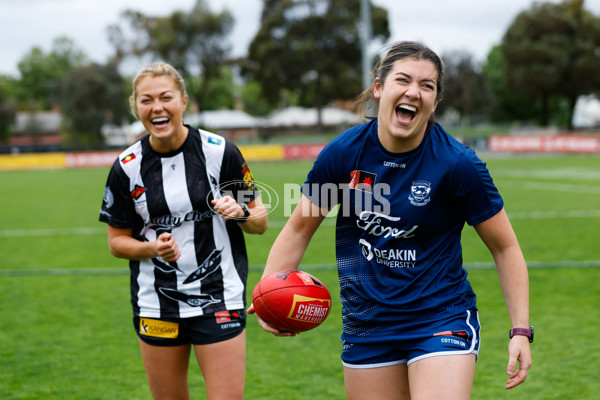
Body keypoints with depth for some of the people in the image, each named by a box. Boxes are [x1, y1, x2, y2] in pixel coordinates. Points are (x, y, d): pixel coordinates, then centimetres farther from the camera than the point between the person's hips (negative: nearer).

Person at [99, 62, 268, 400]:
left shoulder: (220, 151, -5)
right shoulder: (127, 167, -2)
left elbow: (261, 222, 3)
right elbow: (117, 241, 7)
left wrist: (240, 213, -19)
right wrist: (153, 248, -13)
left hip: (219, 300, -2)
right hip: (156, 305, 2)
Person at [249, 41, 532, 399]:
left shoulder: (457, 163, -13)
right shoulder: (344, 152, -6)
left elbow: (504, 246, -4)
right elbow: (299, 228, 5)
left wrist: (521, 331, -9)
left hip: (442, 320, -3)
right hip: (365, 326, 3)